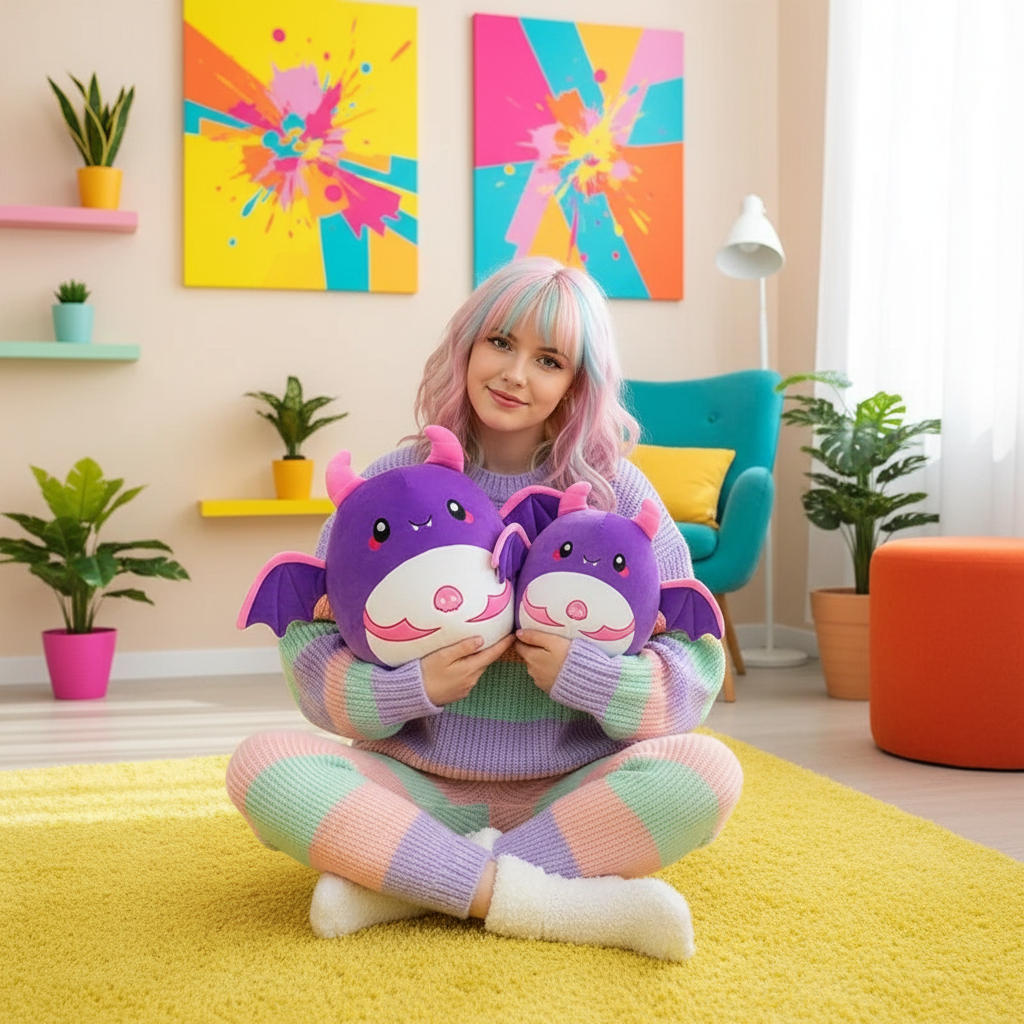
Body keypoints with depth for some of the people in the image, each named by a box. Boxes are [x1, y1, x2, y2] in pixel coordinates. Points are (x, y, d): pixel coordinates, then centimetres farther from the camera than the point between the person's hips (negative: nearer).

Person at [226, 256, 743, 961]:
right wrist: (417, 687, -21)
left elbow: (696, 677, -5)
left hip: (567, 796, 1)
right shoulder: (394, 482, 1)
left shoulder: (619, 494, 0)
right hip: (420, 789, 0)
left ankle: (404, 886, -24)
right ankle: (531, 899, -26)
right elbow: (310, 659, -3)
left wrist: (580, 675, -22)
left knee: (707, 771, -27)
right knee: (263, 764, -24)